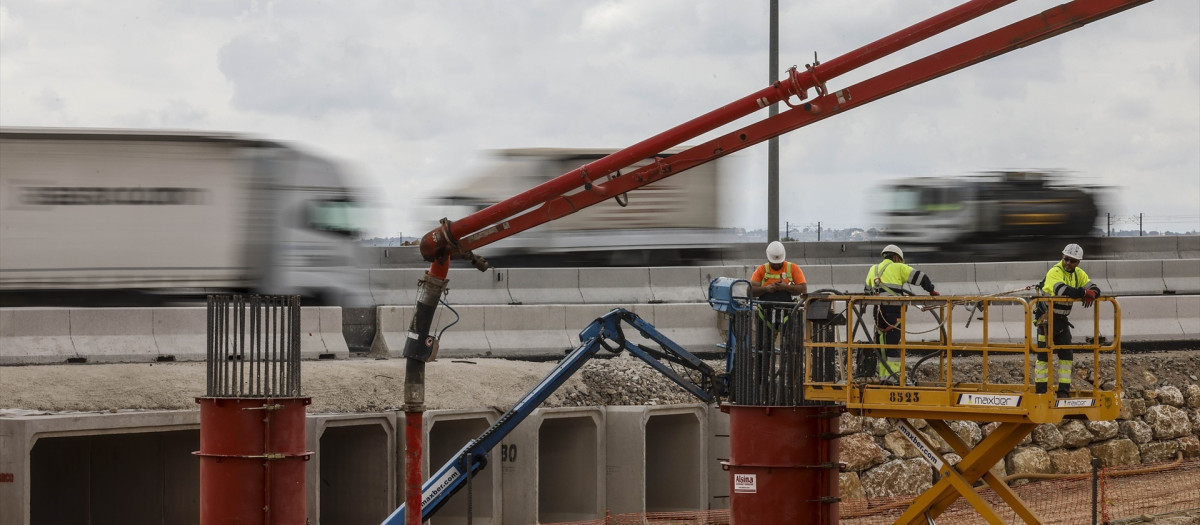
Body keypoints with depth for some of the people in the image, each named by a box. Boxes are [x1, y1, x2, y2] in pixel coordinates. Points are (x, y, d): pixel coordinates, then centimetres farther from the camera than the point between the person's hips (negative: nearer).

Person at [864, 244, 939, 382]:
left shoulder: (873, 269, 22)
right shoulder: (898, 267, 8)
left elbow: (868, 290, 27)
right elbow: (919, 276, 6)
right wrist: (931, 290, 18)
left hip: (878, 309, 5)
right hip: (893, 308, -5)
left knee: (881, 341, 10)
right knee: (893, 342, -5)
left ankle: (883, 374, 11)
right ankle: (893, 372, -11)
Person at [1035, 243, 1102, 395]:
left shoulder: (1078, 274, 5)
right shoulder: (1055, 272, -18)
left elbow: (1095, 288, -2)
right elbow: (1062, 290, -35)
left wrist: (1092, 294, -26)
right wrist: (1084, 293, -34)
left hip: (1062, 319, 7)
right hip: (1046, 318, -7)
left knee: (1066, 354, 4)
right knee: (1044, 354, -2)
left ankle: (1064, 391, 10)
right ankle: (1040, 391, 5)